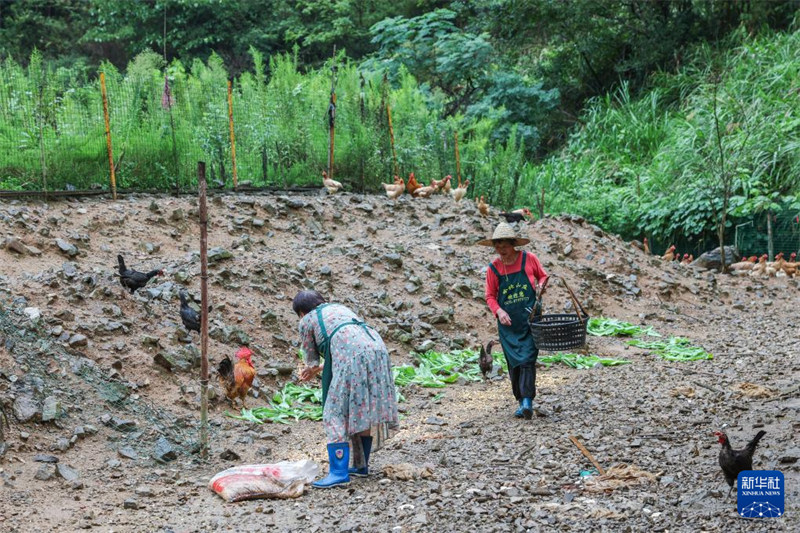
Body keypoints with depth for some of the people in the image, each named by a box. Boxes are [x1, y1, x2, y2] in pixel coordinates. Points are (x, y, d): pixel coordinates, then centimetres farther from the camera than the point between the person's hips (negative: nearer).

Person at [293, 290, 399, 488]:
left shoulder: (307, 321, 15)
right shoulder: (339, 307, 33)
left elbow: (311, 358, 23)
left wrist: (314, 368, 45)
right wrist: (320, 368, 48)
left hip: (352, 359, -7)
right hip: (377, 348, 7)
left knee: (336, 414, -3)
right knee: (365, 411, 17)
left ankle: (339, 472, -11)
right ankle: (361, 466, 24)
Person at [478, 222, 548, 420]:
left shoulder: (529, 259, -5)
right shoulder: (493, 268, -2)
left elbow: (543, 276, 12)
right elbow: (490, 296, 5)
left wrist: (540, 285, -10)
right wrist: (498, 311, -13)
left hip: (530, 318, -2)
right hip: (508, 323, 2)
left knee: (527, 359, -14)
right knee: (514, 362, 5)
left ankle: (527, 400, -16)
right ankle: (521, 402, 15)